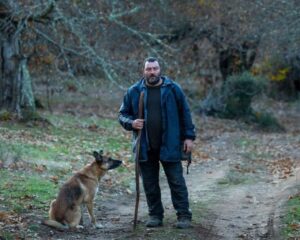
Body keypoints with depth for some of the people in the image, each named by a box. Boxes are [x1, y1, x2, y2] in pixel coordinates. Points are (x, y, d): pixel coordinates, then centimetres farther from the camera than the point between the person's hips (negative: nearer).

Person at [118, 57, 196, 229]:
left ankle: (184, 216, 4)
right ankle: (155, 215, 18)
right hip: (145, 147, 2)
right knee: (150, 184, 8)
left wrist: (189, 136, -2)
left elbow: (185, 113, 3)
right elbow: (123, 114, 11)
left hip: (170, 145, -2)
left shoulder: (173, 89, 0)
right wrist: (131, 123, -10)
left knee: (177, 181, -1)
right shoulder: (134, 91, 4)